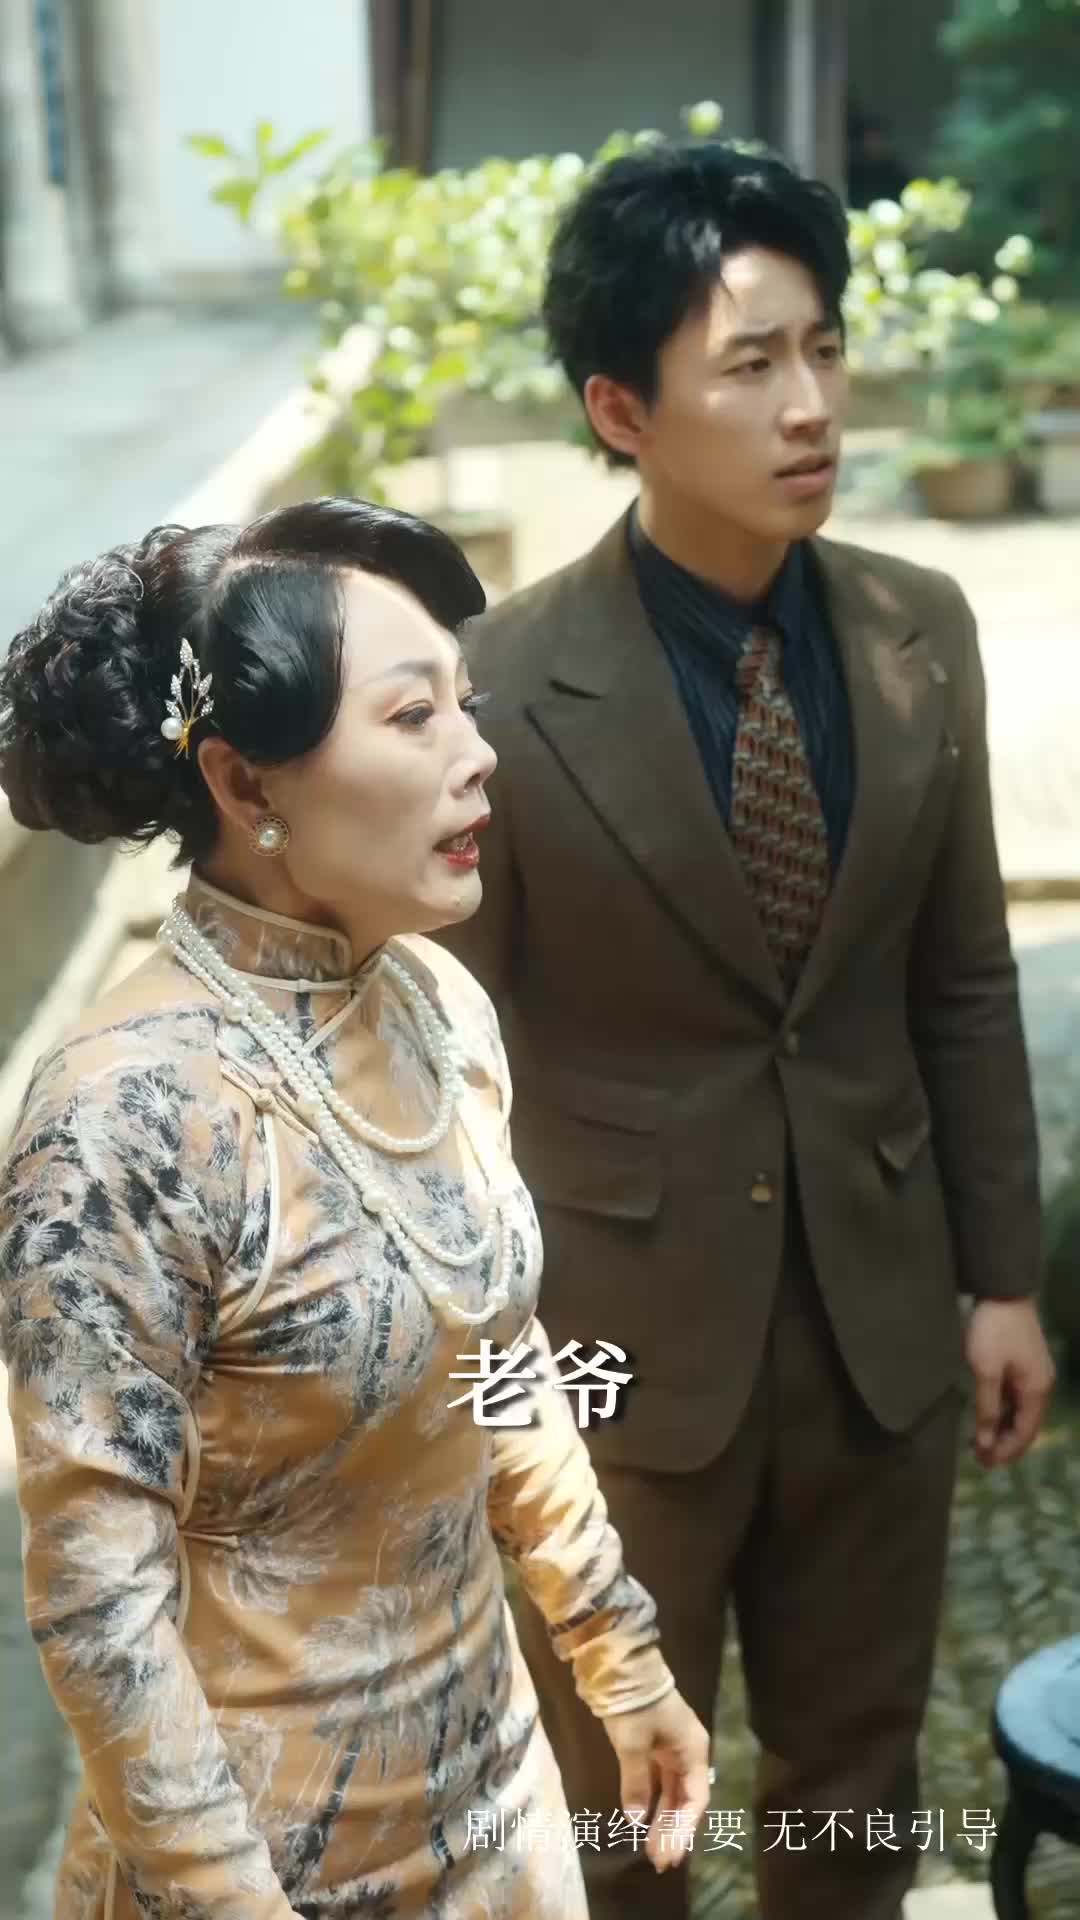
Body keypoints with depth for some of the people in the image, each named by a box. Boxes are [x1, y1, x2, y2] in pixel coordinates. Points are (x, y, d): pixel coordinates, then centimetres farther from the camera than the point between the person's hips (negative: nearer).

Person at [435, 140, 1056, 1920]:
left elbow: (966, 983, 5)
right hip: (620, 1336, -3)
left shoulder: (922, 632, -4)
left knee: (857, 1773, 24)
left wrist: (1001, 1273, 6)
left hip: (880, 1315, 4)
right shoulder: (497, 692, -18)